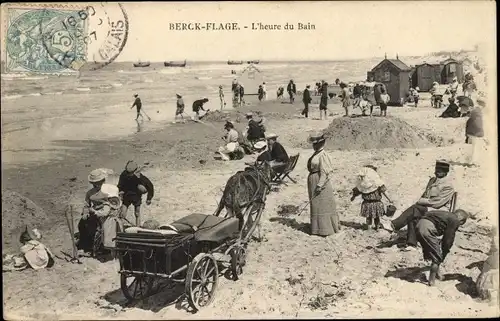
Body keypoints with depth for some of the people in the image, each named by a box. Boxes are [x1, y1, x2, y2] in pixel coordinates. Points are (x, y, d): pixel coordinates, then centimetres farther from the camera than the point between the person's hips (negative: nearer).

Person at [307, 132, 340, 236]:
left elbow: (324, 172, -21)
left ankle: (325, 229, 6)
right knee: (315, 205, 16)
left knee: (322, 206, -2)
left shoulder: (323, 155, -18)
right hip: (313, 181, 10)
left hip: (321, 181, -10)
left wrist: (320, 185, -23)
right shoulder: (315, 154, 11)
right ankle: (317, 227, 27)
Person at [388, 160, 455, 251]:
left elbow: (438, 203, -14)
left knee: (415, 208, -31)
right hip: (424, 207, 6)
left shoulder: (448, 186, -5)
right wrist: (421, 201, 4)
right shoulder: (432, 180, 19)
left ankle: (394, 225, -29)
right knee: (413, 217, -26)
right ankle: (411, 244, -29)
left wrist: (422, 201, -11)